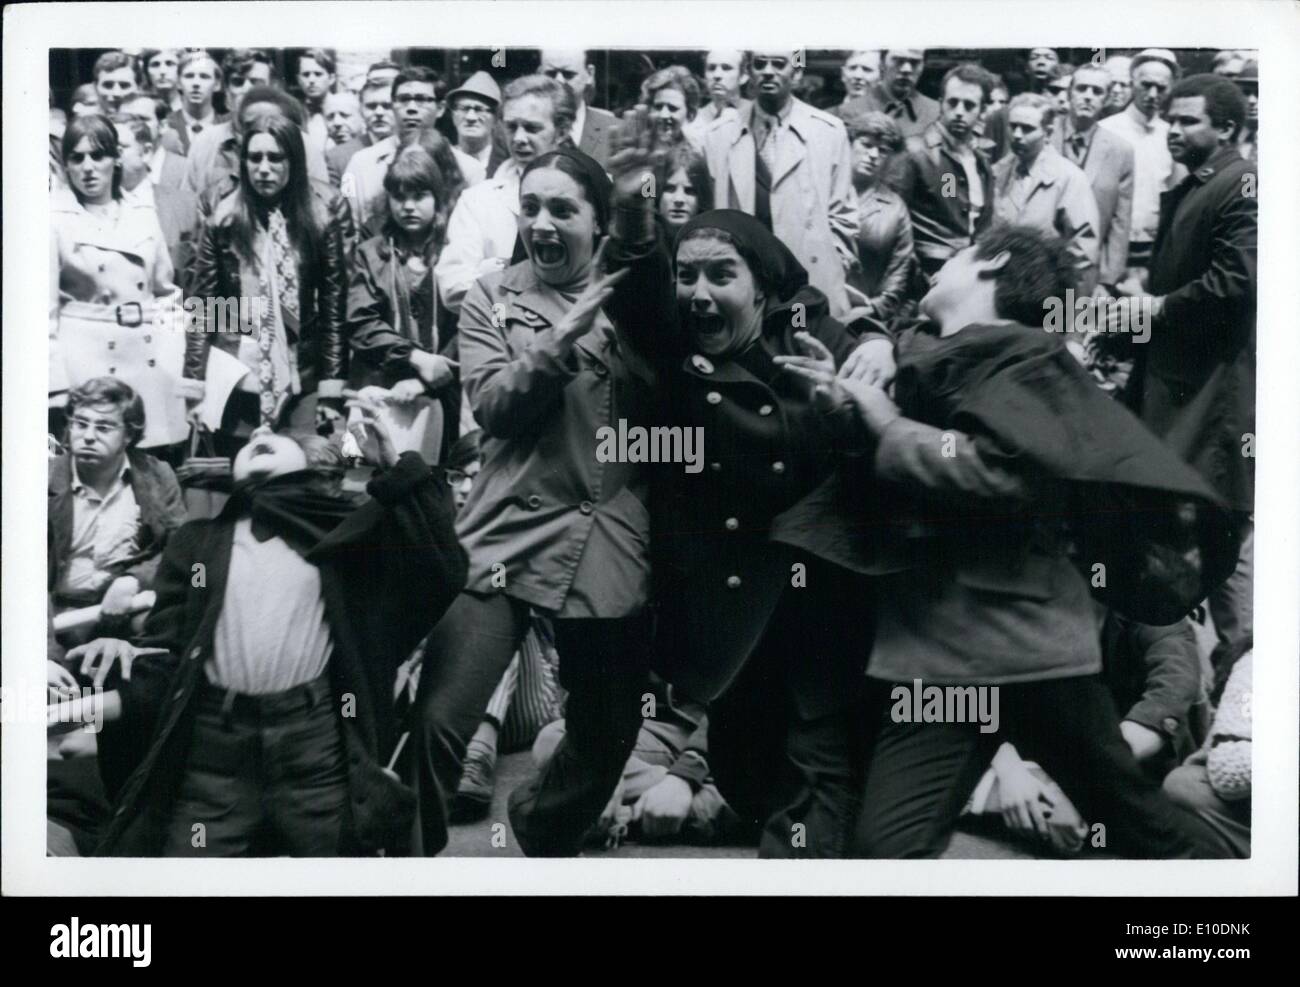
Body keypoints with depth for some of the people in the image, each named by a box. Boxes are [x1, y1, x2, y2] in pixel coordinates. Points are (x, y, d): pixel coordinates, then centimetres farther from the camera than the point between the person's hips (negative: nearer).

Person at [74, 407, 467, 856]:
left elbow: (439, 571, 2)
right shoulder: (197, 541, 17)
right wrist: (110, 701, -8)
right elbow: (167, 648, 12)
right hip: (214, 744, 1)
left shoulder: (340, 532, 11)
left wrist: (394, 466, -7)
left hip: (316, 739, -1)